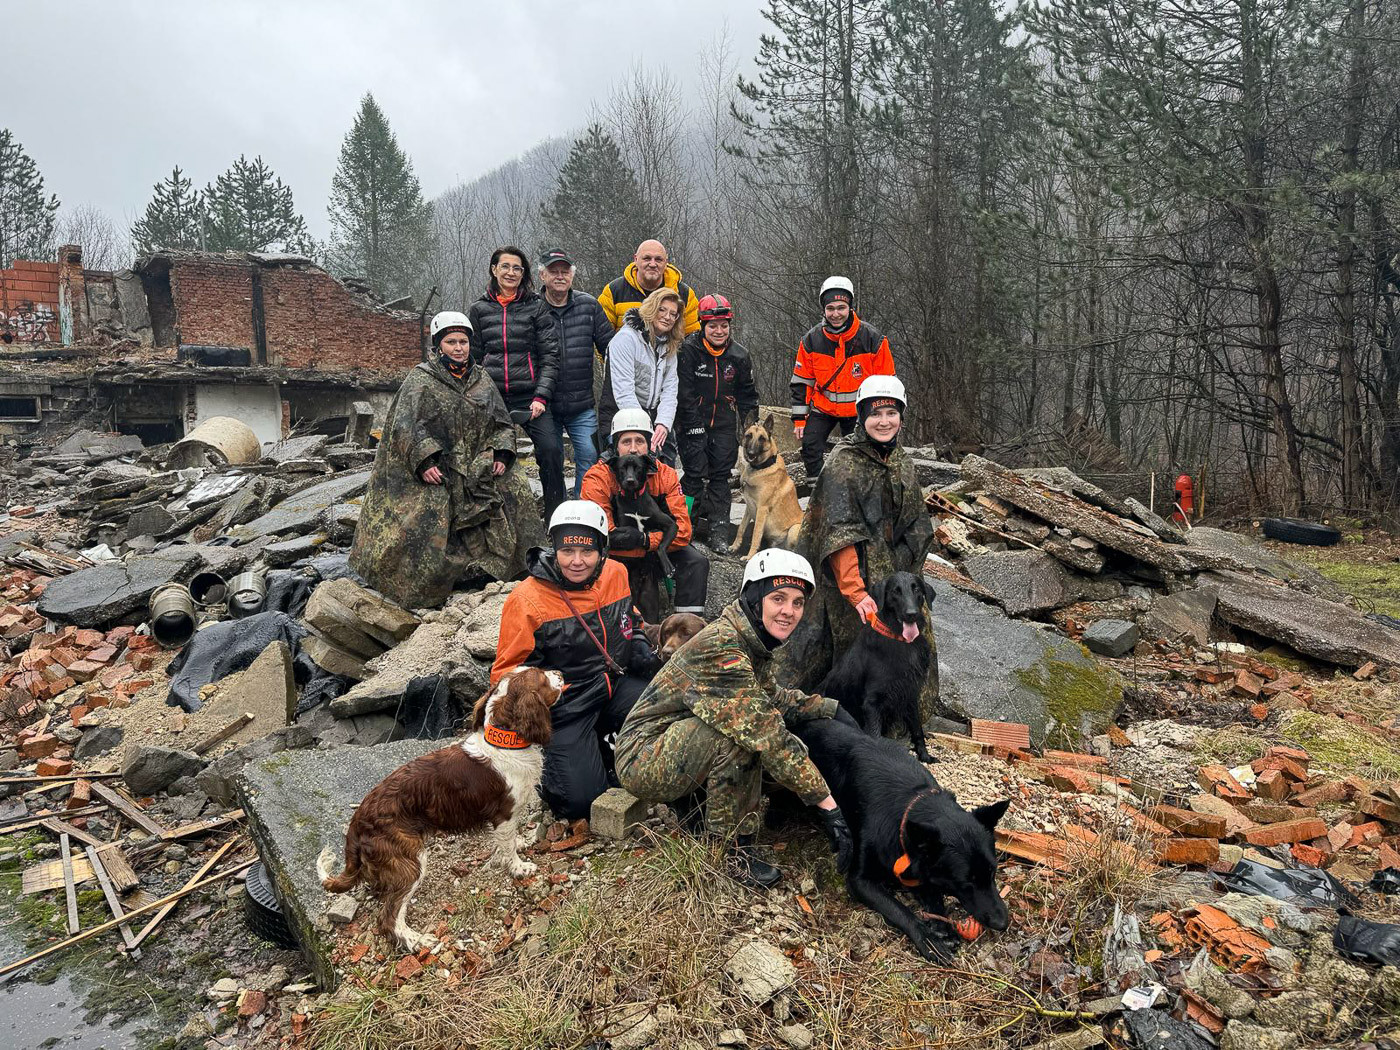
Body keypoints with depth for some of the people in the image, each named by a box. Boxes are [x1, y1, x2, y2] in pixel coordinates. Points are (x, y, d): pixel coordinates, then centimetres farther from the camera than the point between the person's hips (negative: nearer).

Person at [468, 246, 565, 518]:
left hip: (529, 398, -2)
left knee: (551, 449, -18)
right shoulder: (479, 309, 13)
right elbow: (473, 357, 16)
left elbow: (549, 355, 2)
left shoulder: (536, 307, 7)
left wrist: (541, 396, -9)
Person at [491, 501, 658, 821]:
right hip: (566, 705, -5)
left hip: (616, 684, 5)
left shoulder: (615, 573, -1)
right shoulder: (527, 600, -17)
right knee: (580, 800, -18)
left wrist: (639, 645, 1)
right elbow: (508, 670, -8)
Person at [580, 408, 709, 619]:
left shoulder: (665, 475, -8)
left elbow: (682, 530, -13)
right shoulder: (597, 478, -18)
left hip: (654, 550, 4)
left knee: (696, 563, -14)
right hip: (614, 555, -4)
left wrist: (645, 540, -26)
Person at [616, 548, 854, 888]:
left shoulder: (755, 643, 4)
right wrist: (826, 803, -29)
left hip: (676, 746, 9)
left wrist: (835, 707, 1)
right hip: (642, 758, -9)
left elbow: (772, 698, 11)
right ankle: (736, 847, -15)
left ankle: (693, 801, 10)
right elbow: (764, 729, -31)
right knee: (750, 729, -30)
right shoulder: (720, 647, -27)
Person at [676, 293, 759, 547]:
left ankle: (719, 528, 6)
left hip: (724, 424, 4)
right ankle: (686, 523, 2)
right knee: (696, 473, -9)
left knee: (721, 474, 3)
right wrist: (694, 427, -15)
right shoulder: (688, 350, -11)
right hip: (692, 423, -4)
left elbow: (748, 395, 12)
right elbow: (684, 393, -12)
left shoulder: (738, 356, 2)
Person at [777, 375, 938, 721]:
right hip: (850, 575, -7)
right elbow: (840, 534, -21)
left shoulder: (902, 462, 11)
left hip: (893, 574, 7)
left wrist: (905, 573, 6)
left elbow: (916, 525, 17)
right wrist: (856, 592, -27)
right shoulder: (844, 462, -13)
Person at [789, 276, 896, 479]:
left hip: (858, 410, -1)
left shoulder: (872, 338, -16)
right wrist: (799, 418, -5)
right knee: (810, 446, -13)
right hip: (823, 408, 1)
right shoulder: (811, 340, -11)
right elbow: (801, 382, -3)